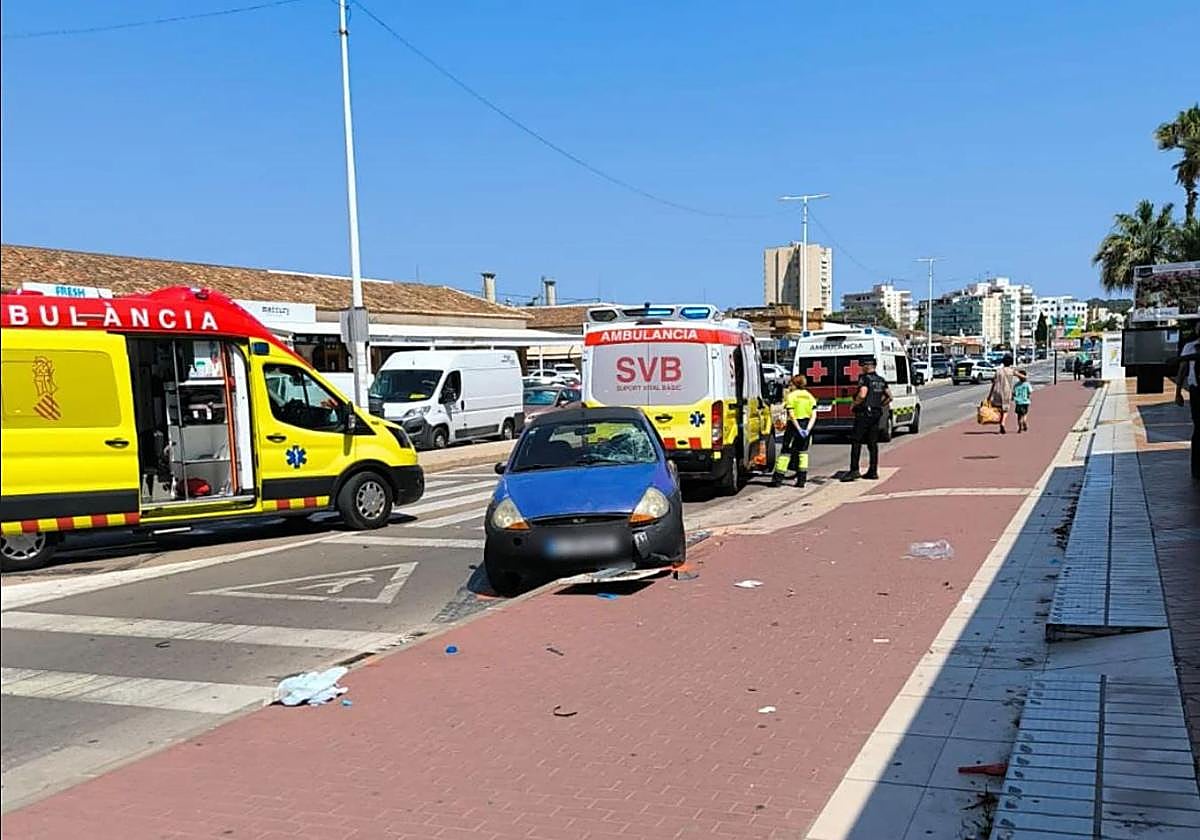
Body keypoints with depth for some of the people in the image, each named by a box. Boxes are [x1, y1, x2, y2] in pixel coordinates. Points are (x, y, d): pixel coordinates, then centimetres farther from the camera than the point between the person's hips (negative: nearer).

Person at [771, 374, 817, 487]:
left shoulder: (790, 395, -5)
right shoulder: (810, 396, 8)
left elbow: (791, 415, -15)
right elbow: (814, 415, -2)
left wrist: (798, 429, -15)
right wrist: (808, 429, -9)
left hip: (794, 425, -4)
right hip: (807, 426, 4)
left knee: (786, 451, 1)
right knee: (803, 452, 13)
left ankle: (778, 479, 2)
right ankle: (802, 480, 8)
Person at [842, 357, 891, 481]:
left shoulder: (865, 378, -11)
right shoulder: (881, 380, 13)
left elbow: (862, 395, -24)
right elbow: (889, 397, 15)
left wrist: (854, 404, -9)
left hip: (864, 414, -8)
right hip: (876, 414, 8)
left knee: (856, 442, -5)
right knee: (873, 443, 10)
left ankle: (854, 470, -10)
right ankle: (873, 471, 10)